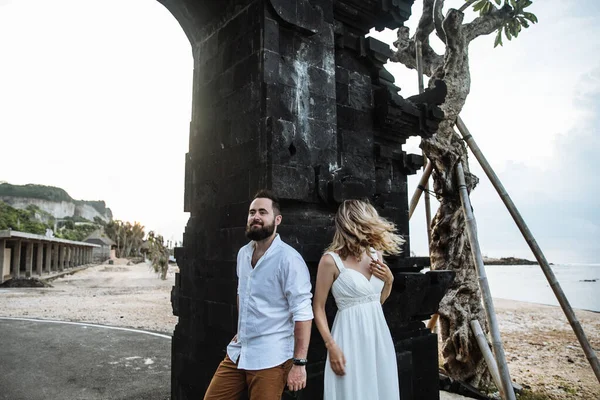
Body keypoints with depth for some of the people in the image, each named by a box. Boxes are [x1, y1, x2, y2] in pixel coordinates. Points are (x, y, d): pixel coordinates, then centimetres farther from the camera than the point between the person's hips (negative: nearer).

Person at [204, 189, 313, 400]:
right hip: (238, 351, 7)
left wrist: (299, 363, -19)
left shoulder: (288, 258, -18)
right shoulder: (243, 253, 5)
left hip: (270, 358, -7)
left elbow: (303, 313, -19)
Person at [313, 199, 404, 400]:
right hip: (352, 337, -6)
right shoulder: (331, 260, -14)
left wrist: (389, 279, -1)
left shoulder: (375, 254, 5)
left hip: (378, 333, 6)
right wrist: (331, 346, -14)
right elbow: (318, 308, -9)